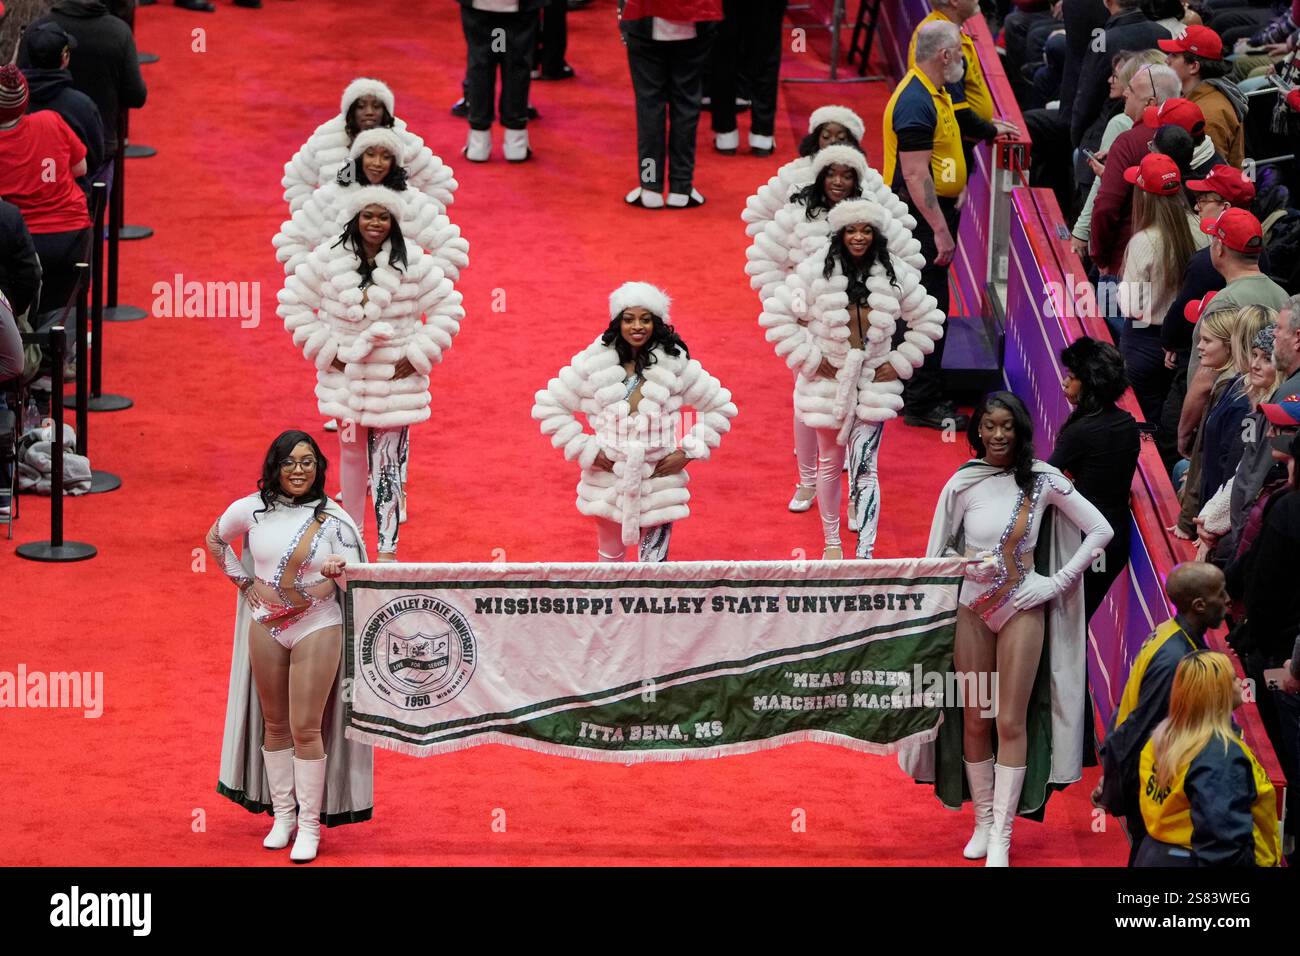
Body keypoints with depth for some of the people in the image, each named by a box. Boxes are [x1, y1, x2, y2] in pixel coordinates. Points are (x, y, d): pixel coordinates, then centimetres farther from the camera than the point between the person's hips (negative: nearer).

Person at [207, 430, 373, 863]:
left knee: (305, 728, -4)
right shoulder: (252, 510, -2)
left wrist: (337, 572, -28)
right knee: (275, 723, 12)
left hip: (317, 628, -3)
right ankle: (282, 813, 25)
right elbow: (215, 539, 16)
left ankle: (309, 824, 5)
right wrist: (243, 581, 8)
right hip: (266, 627, 3)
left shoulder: (333, 519, -7)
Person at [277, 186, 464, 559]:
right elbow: (293, 302, 5)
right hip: (345, 374, 2)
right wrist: (324, 349, -1)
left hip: (394, 379, -2)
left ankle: (387, 548, -2)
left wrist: (417, 357, -4)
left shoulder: (412, 262, -6)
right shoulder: (328, 258, -3)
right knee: (351, 454, 13)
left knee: (388, 463, -5)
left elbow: (448, 309, 1)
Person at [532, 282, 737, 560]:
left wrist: (688, 453, -3)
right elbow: (548, 407, 0)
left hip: (658, 483, -1)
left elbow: (720, 408, 4)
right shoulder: (595, 363, -7)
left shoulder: (675, 364, -6)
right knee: (610, 557, 18)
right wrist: (585, 451, -4)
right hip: (608, 482, 1)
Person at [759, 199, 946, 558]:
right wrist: (810, 359, -8)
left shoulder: (895, 276, -2)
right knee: (830, 464, 14)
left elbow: (927, 322, 10)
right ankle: (831, 542, 31)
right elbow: (776, 316, -6)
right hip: (828, 381, 0)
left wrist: (899, 364, 1)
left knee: (865, 468, -9)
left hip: (874, 384, 0)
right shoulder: (816, 271, -9)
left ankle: (865, 552, -11)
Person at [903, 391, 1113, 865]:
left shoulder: (1042, 481, -6)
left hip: (1023, 607, -1)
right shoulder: (963, 484, -4)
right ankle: (982, 822, 22)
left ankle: (1001, 836, 3)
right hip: (972, 607, 1)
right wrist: (967, 565, -17)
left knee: (1011, 722, -2)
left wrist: (1058, 582, -6)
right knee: (974, 719, 8)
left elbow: (1101, 530, -2)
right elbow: (937, 551, 3)